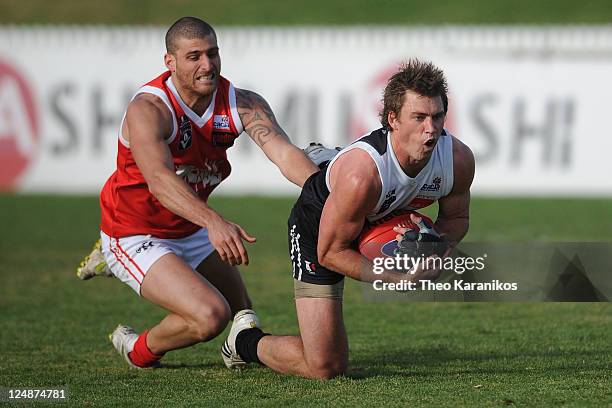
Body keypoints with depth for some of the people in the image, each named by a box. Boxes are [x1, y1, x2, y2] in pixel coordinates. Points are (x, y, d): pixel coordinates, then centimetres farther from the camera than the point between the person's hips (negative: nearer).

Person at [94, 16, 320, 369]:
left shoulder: (242, 104, -11)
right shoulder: (147, 110, -28)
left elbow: (284, 152, -27)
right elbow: (159, 180, -44)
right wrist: (214, 221, -61)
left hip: (192, 231, 7)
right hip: (136, 238, -7)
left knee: (245, 318, 16)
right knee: (211, 315, -24)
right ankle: (140, 350, 4)